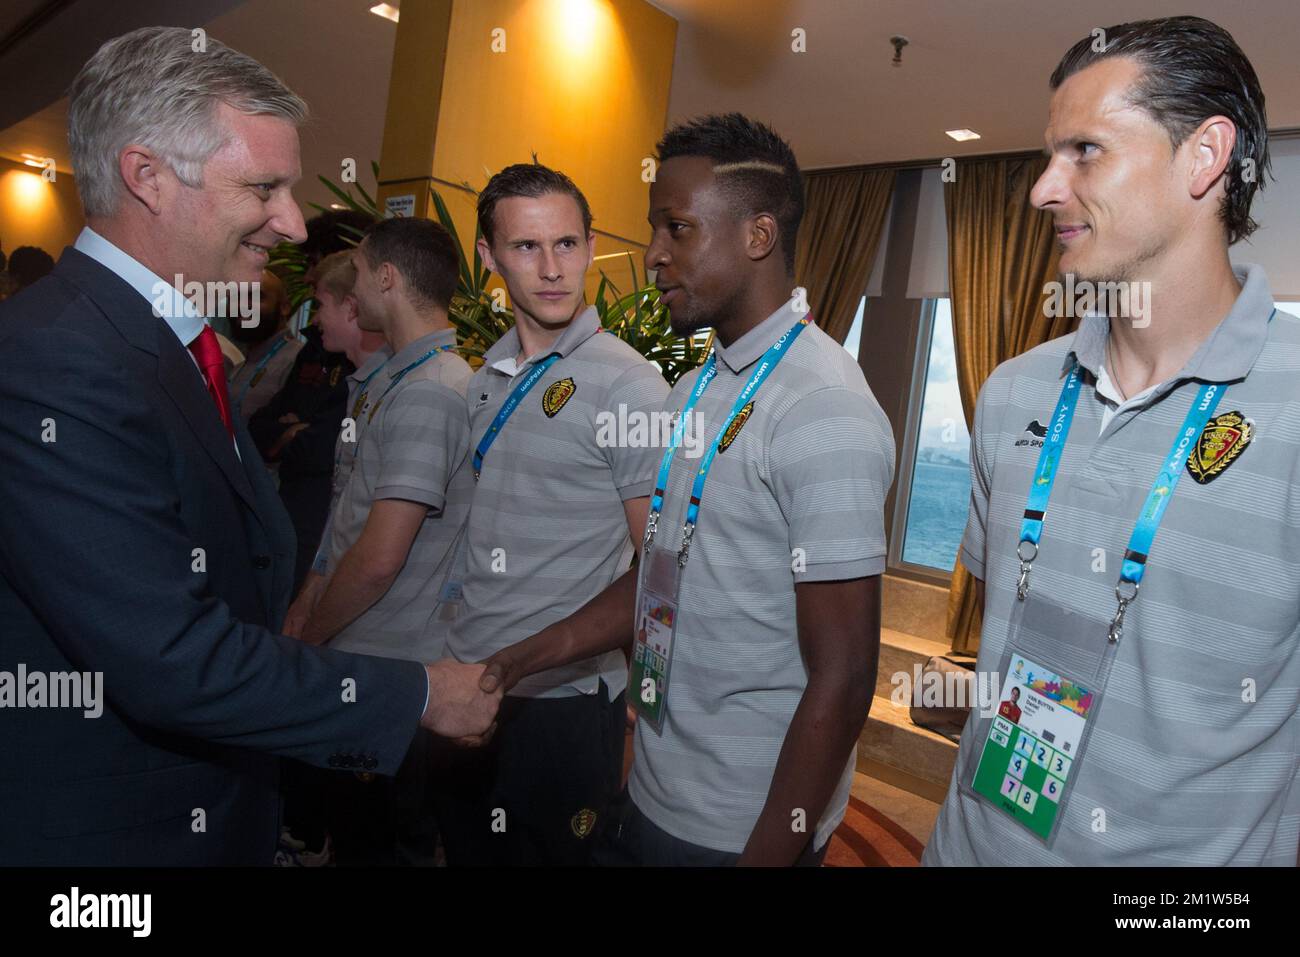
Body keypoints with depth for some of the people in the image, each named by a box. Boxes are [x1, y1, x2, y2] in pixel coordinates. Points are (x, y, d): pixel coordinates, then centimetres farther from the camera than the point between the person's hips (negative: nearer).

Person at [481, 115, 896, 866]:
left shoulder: (824, 412, -21)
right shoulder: (698, 389, 5)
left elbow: (841, 683, -21)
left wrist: (768, 853, -17)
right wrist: (538, 651, 4)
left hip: (742, 828, -7)